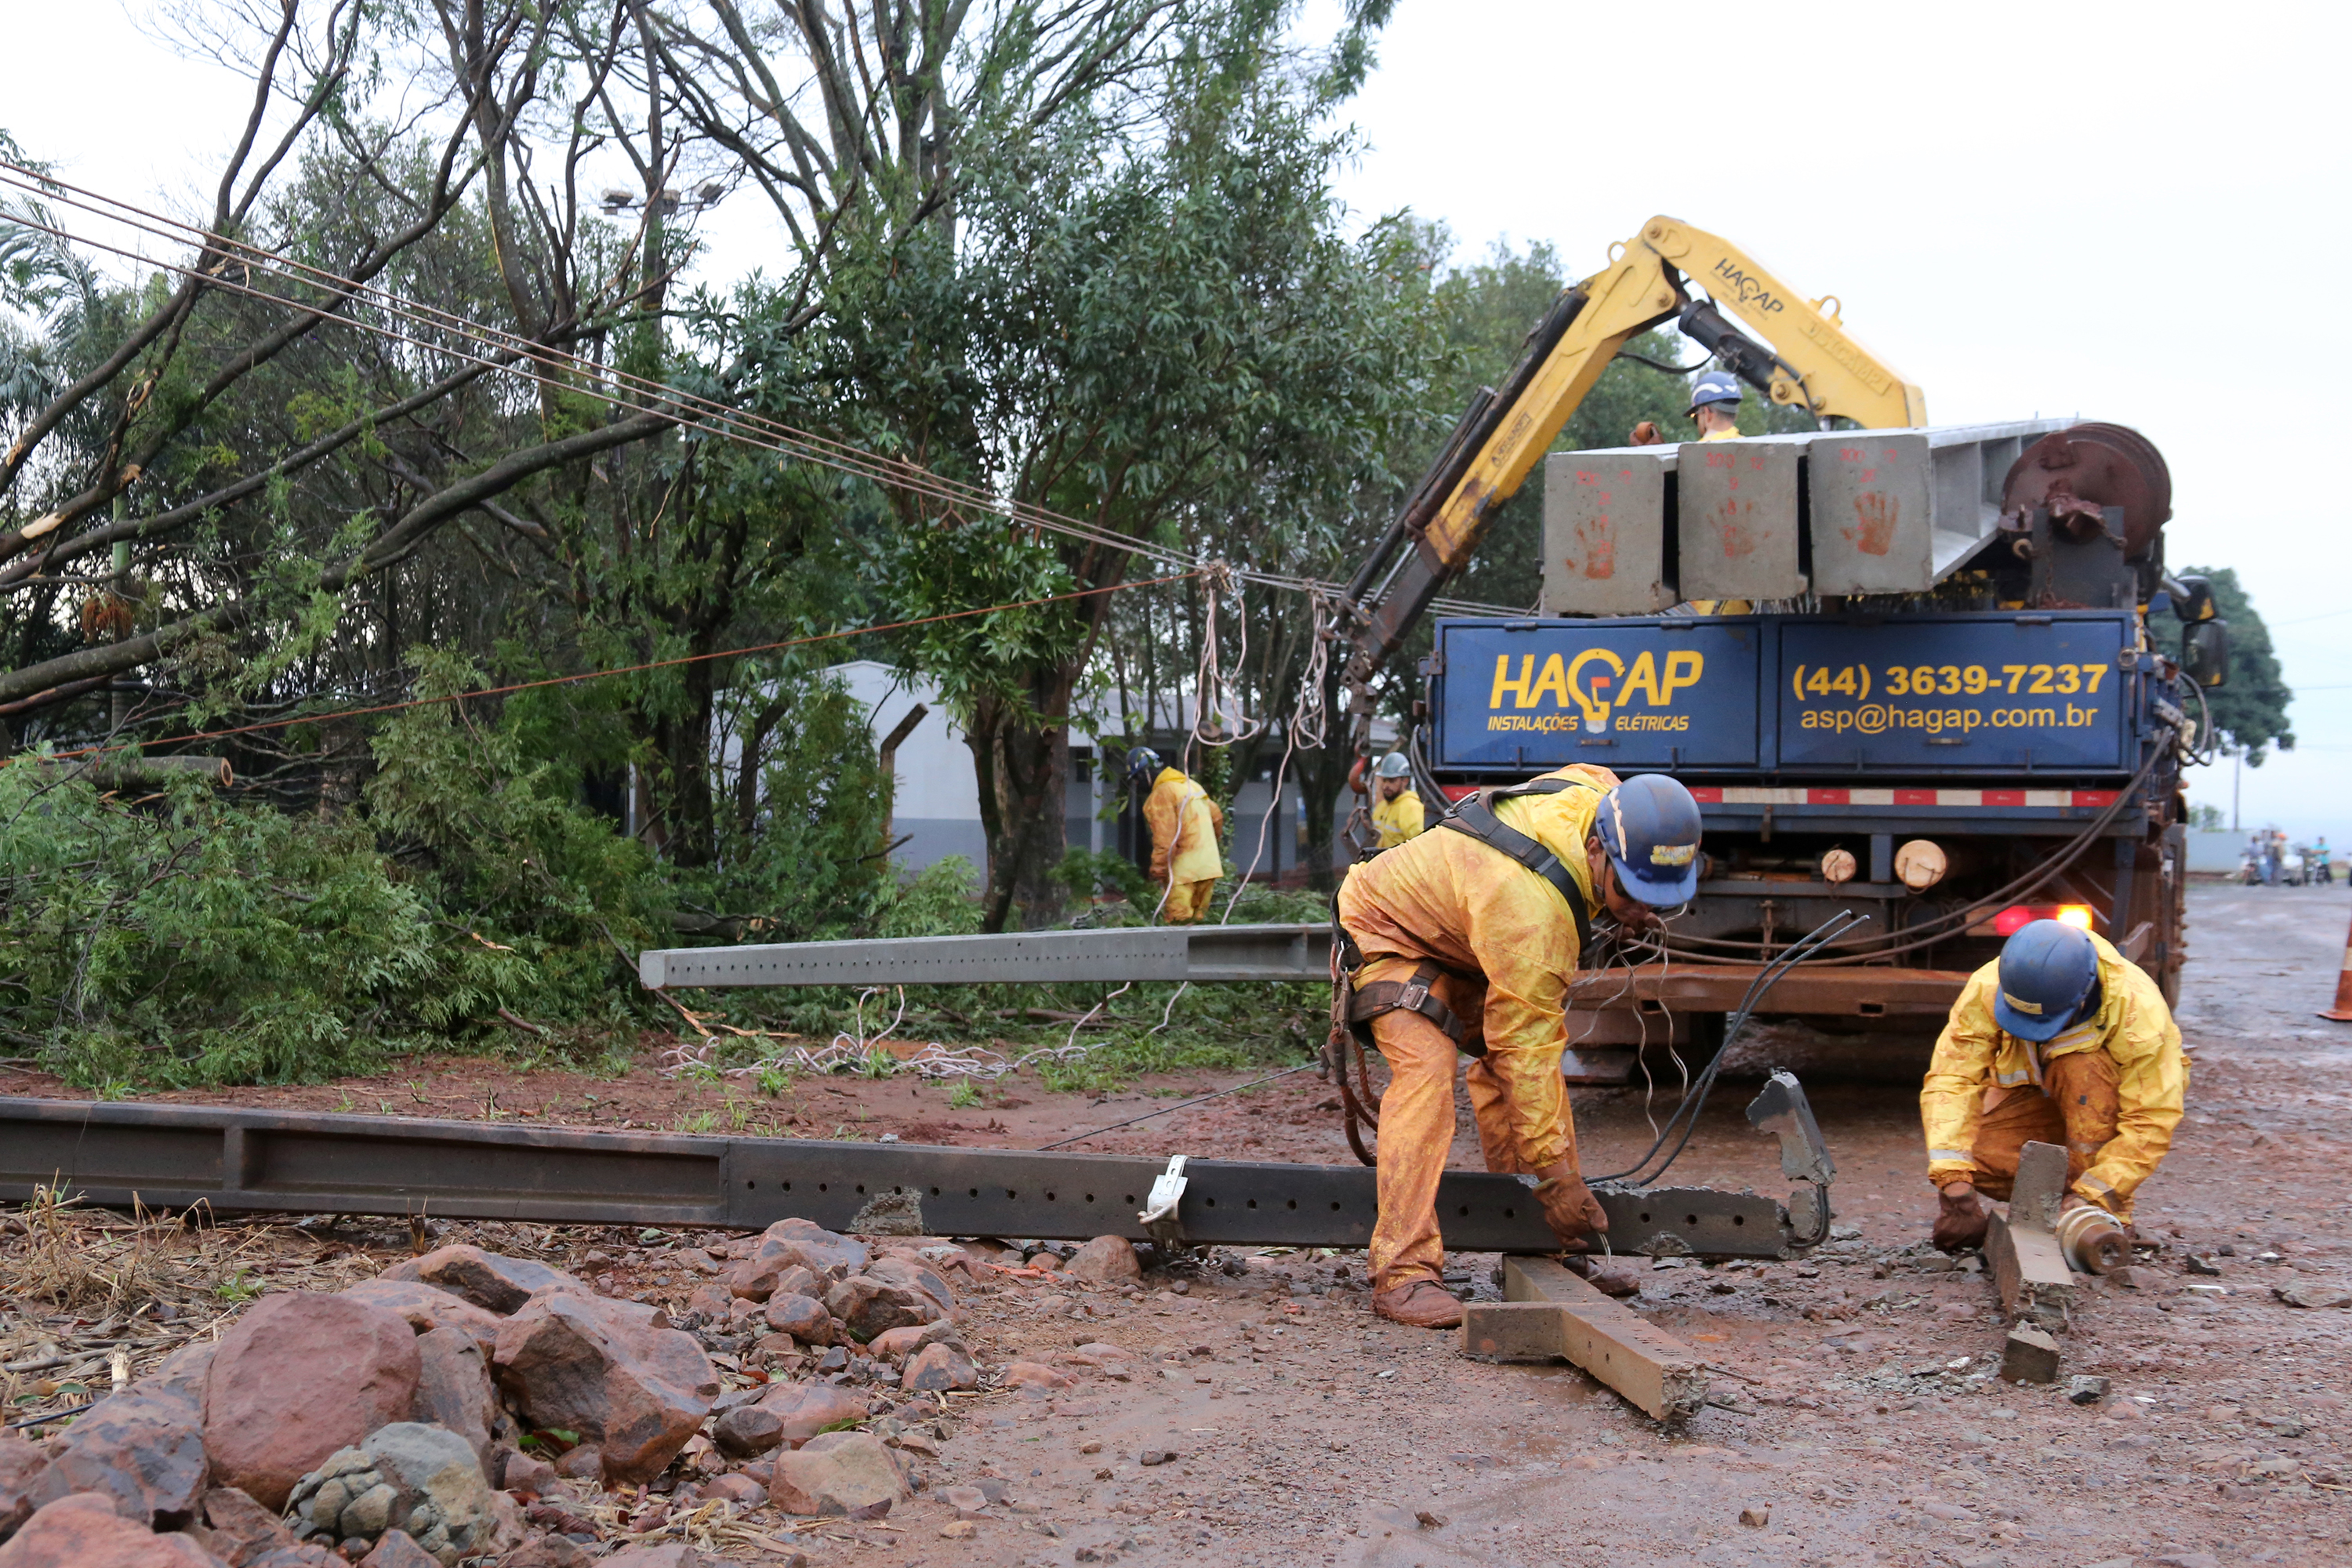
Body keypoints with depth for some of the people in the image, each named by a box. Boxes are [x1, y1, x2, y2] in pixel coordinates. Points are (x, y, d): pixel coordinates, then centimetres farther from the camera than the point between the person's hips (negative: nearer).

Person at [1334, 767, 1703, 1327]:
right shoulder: (1528, 906, -42)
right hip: (1390, 934, -9)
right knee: (1426, 1070, -26)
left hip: (1463, 946, 9)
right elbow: (1527, 1048, -36)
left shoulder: (1597, 791, -20)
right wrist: (1555, 1172, -31)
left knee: (1506, 1061, 0)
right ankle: (1404, 1275, -28)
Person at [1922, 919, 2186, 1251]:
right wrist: (1953, 1180, -45)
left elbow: (2152, 1122, -32)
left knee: (2082, 1068, -37)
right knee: (1975, 1156, -26)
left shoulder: (2137, 1008, -34)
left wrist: (2091, 1197, -39)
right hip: (2036, 1093, 2)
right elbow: (1950, 1080, -33)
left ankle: (2108, 1216, -22)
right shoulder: (1987, 990, -30)